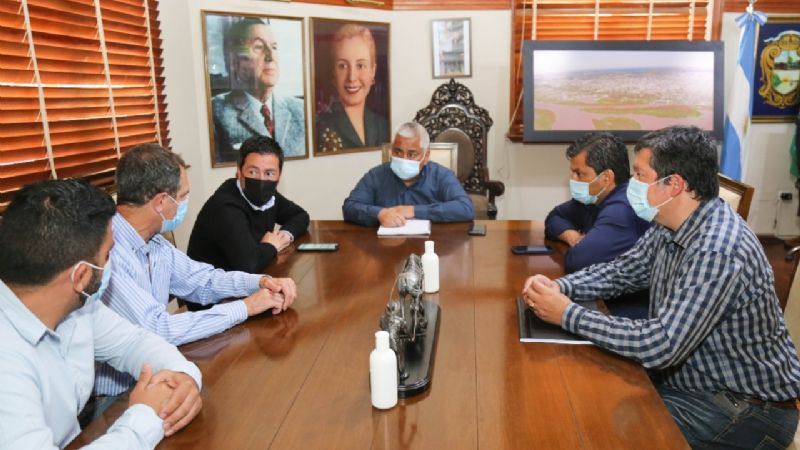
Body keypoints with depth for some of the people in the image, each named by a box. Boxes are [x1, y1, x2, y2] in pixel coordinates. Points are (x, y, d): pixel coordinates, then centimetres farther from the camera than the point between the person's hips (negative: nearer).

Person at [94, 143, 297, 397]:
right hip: (115, 398, -8)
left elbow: (203, 280, 14)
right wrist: (245, 307, -20)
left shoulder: (155, 243, 3)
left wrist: (261, 282, -4)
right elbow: (156, 330, -28)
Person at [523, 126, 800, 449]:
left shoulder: (718, 250, -31)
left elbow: (660, 346, -33)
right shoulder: (671, 226, -2)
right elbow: (622, 271, 10)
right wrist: (560, 287, -9)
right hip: (689, 377, 8)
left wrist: (568, 314, -26)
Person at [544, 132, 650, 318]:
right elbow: (554, 218, 14)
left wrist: (575, 249, -10)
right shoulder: (594, 197, 5)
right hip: (605, 300, 8)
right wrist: (571, 236, -8)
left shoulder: (622, 210, -27)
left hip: (630, 312, -8)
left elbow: (577, 261, -34)